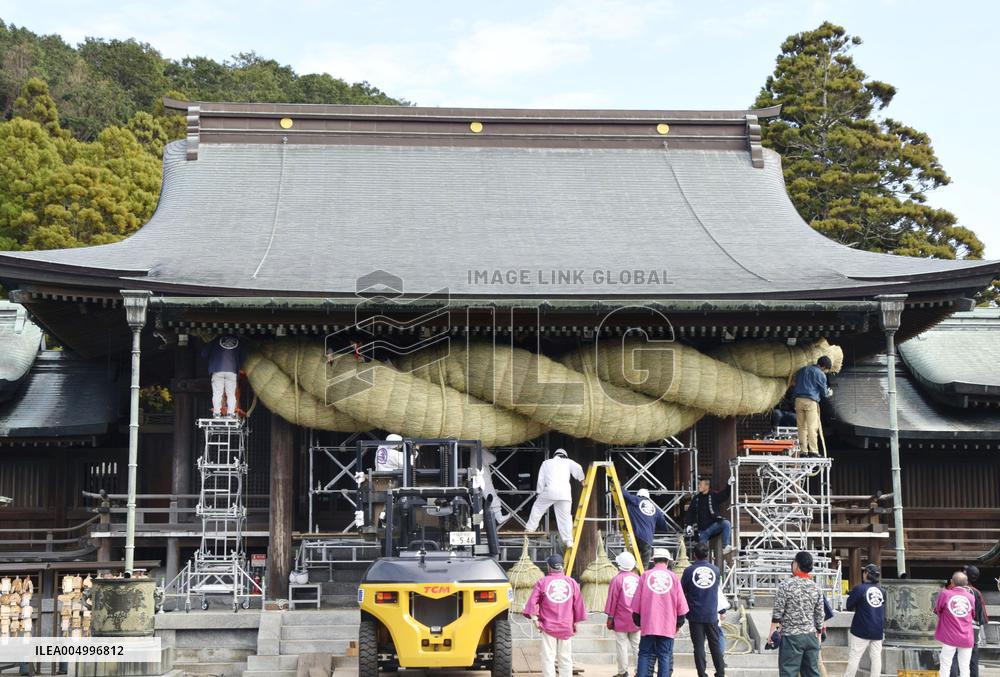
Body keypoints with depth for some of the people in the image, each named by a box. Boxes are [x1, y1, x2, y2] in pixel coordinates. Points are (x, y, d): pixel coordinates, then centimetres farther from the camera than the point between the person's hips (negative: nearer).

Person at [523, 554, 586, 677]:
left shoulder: (542, 582, -3)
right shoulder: (571, 582, 3)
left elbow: (532, 602, -8)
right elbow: (578, 604, 6)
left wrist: (534, 619, -3)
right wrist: (576, 622, 15)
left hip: (548, 626, -2)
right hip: (566, 627, 2)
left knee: (548, 658, 0)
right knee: (565, 658, 9)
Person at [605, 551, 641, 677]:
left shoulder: (617, 579, -10)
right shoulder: (637, 578, 4)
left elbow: (612, 600, -8)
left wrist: (610, 617, 0)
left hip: (621, 619, -4)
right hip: (636, 619, 4)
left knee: (622, 645, 1)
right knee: (636, 645, 8)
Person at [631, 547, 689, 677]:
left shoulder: (645, 576, 2)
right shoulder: (673, 577, 2)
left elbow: (636, 603, 5)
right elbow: (681, 604, 5)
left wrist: (637, 620, 17)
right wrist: (679, 623, 17)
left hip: (648, 624, 0)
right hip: (668, 627, 0)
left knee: (645, 655, 3)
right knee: (665, 656, 3)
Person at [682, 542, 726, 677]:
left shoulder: (689, 571, -7)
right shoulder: (715, 570, 1)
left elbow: (682, 591, 1)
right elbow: (716, 589, 13)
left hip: (695, 615, -2)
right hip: (711, 615, 2)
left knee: (698, 646, 2)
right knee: (715, 645, 11)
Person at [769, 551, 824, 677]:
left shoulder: (785, 585, -9)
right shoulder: (816, 588, 6)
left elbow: (777, 612, -9)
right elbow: (819, 615, 9)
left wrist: (772, 631, -2)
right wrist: (818, 632, 19)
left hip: (791, 637, -5)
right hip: (811, 636, 5)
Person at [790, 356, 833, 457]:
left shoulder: (802, 370, 18)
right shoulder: (820, 374, 0)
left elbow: (794, 384, 22)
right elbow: (824, 393, 6)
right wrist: (829, 393, 26)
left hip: (798, 400, 6)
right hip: (811, 401, -6)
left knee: (802, 427, 7)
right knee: (812, 427, -6)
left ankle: (803, 451, 5)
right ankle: (813, 451, -11)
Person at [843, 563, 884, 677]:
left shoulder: (859, 588, -9)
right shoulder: (881, 591, 8)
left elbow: (849, 606, -4)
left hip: (861, 629, -5)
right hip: (878, 631, 5)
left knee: (854, 657, -3)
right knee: (876, 657, 6)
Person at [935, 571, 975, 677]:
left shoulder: (945, 594, -9)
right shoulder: (971, 597, 0)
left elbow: (937, 610, 3)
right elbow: (974, 615, 13)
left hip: (949, 636, -2)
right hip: (966, 638, 2)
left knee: (945, 668, 6)